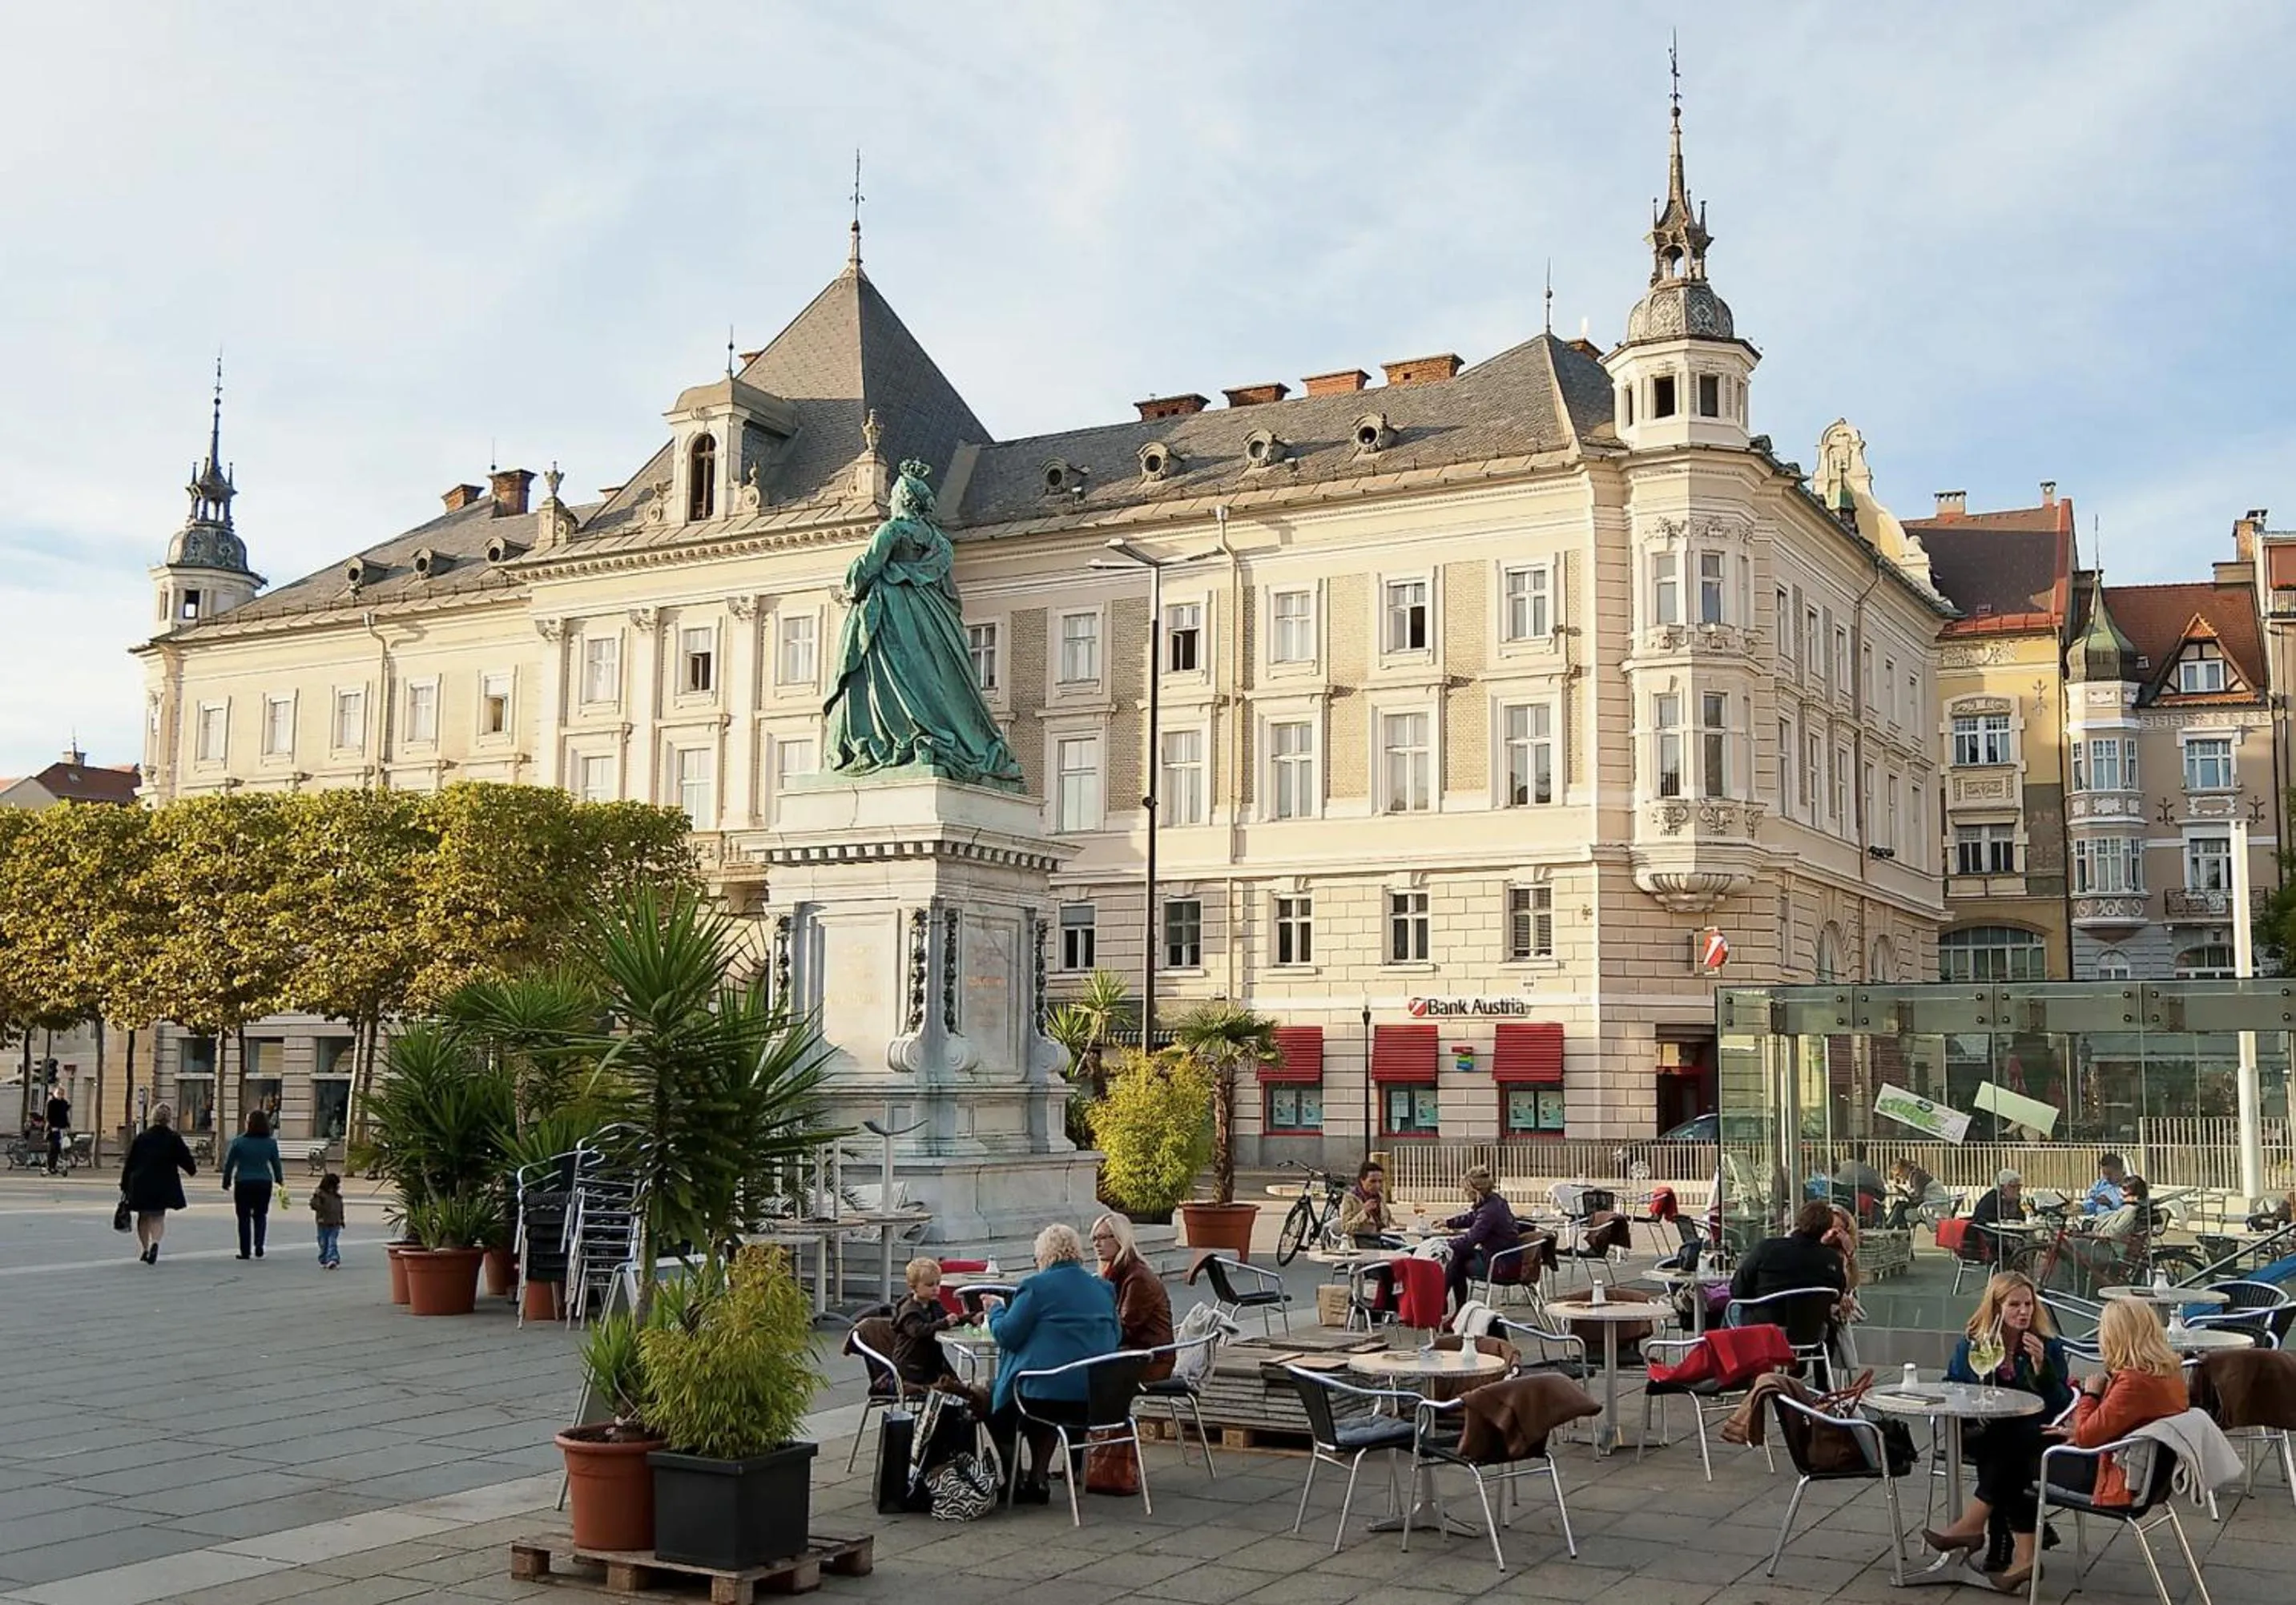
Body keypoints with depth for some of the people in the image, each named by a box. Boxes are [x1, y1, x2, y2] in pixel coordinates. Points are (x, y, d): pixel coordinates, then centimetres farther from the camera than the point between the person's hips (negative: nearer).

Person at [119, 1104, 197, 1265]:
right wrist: (193, 1170, 25)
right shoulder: (174, 1139, -4)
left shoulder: (141, 1137, 2)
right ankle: (155, 1242, -21)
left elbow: (129, 1163, 4)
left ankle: (144, 1249, 20)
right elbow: (185, 1158, 2)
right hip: (164, 1185, -2)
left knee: (144, 1216, 16)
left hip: (141, 1184, 2)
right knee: (158, 1216, 5)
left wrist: (125, 1186, 10)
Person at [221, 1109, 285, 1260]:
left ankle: (245, 1252, 9)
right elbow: (276, 1163, 8)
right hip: (264, 1184, 2)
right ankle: (259, 1246, -2)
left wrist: (226, 1182, 9)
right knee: (260, 1215, 15)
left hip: (243, 1184, -2)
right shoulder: (271, 1143, -2)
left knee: (244, 1217, 8)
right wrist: (280, 1179, 24)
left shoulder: (238, 1142, -9)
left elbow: (229, 1164, -4)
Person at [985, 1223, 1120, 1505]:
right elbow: (1116, 1339, 18)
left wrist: (996, 1309, 12)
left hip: (1048, 1390, -7)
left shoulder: (1037, 1286, -9)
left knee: (992, 1399, 19)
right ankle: (1038, 1480, 26)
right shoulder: (1104, 1289, 10)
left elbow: (1006, 1334, -9)